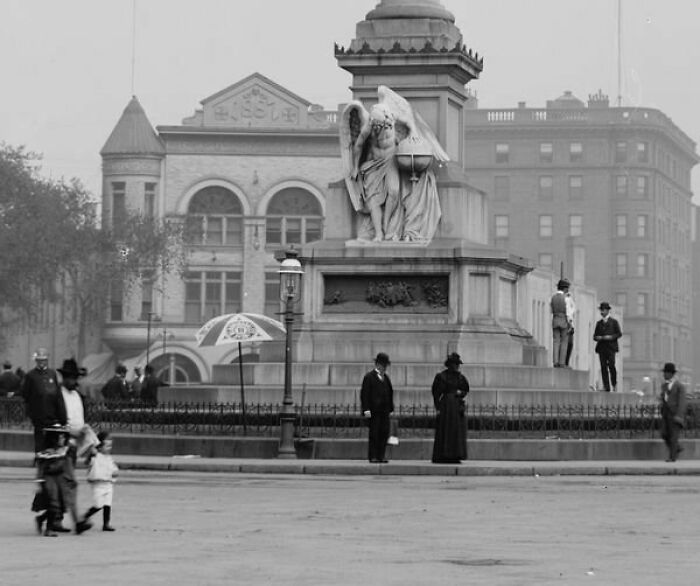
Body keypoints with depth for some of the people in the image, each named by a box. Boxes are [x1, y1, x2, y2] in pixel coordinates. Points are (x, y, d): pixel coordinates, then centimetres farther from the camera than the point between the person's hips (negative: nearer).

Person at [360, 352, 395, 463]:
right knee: (374, 433, -3)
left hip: (384, 411, 5)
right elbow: (364, 394, -7)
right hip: (374, 411, -5)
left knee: (384, 433, -1)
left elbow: (390, 393, 20)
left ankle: (381, 455, 5)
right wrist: (366, 410, -15)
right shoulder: (369, 377, -2)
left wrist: (390, 409, 13)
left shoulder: (386, 377, 17)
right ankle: (373, 456, 1)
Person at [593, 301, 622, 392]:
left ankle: (614, 384, 2)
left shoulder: (614, 322, 10)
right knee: (603, 367, -6)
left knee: (611, 365, -15)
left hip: (611, 347, -3)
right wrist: (597, 338, -4)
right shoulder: (599, 323, 20)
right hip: (601, 348, 3)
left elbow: (619, 333, 4)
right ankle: (606, 387, -7)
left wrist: (611, 337, -12)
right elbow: (595, 336, 19)